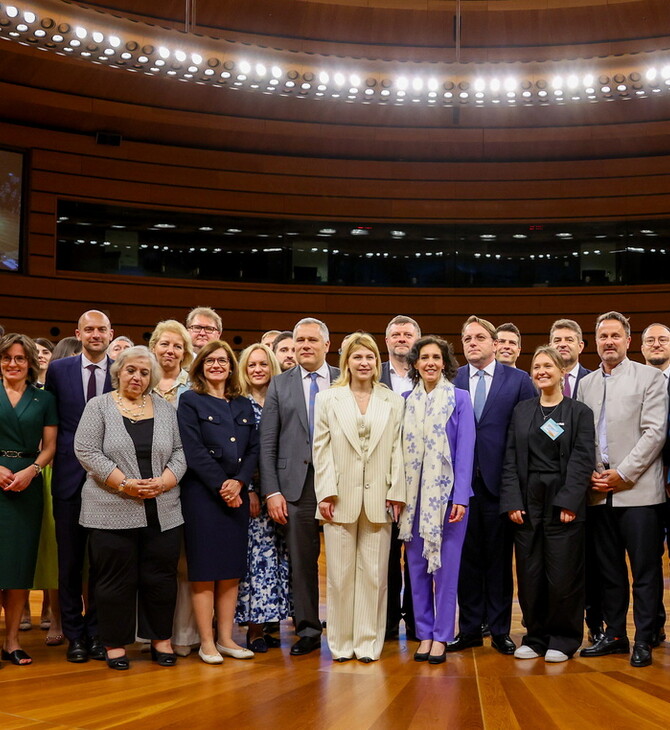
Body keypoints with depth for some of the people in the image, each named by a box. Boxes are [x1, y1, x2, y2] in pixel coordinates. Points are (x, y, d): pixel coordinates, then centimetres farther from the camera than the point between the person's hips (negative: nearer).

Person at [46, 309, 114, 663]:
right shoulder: (58, 369, 4)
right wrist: (61, 452, 1)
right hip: (70, 477, 1)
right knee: (70, 561, 7)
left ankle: (97, 632, 19)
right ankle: (74, 634, 19)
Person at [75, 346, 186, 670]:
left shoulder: (166, 409, 11)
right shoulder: (99, 406, 2)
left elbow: (180, 452, 8)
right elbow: (87, 451, -7)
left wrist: (162, 483, -10)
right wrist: (125, 484, -14)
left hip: (162, 512, 3)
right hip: (113, 512, -2)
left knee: (160, 578, 7)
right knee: (115, 579, 2)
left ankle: (161, 639, 19)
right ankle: (116, 643, 14)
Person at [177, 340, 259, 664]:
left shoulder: (244, 406, 15)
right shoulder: (190, 401, 1)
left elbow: (253, 449, 8)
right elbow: (193, 450, -9)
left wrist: (239, 482, -8)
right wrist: (220, 486, -13)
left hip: (237, 494, 5)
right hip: (202, 493, -5)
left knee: (231, 570, 7)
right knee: (204, 569, -2)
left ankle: (226, 638, 14)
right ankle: (206, 642, 4)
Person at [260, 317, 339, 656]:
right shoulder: (280, 385, 8)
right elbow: (267, 443, 5)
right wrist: (271, 491, -3)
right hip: (297, 484, 1)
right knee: (302, 561, 4)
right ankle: (308, 629, 16)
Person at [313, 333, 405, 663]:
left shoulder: (393, 401, 9)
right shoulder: (328, 399, 6)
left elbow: (397, 449, 6)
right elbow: (321, 448, 2)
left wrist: (397, 492, -1)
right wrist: (326, 493, -6)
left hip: (378, 499, 1)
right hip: (341, 498, -1)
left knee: (373, 573, 3)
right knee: (340, 573, 4)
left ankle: (368, 642, 12)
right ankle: (342, 642, 14)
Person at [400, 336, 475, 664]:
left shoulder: (459, 399, -1)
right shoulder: (407, 401, 8)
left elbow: (466, 449, -5)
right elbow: (401, 449, 9)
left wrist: (460, 497, -12)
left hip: (447, 492, -3)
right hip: (414, 494, 3)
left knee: (446, 565, 0)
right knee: (417, 565, 7)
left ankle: (441, 637, 9)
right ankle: (424, 633, 16)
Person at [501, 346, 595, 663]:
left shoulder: (579, 412, 1)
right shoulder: (521, 411, 11)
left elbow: (583, 461, -5)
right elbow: (511, 460, 7)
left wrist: (569, 503, -14)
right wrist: (512, 502, -3)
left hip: (563, 504, -3)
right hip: (527, 503, 3)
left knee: (563, 575, -1)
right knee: (529, 575, 5)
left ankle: (563, 639, 14)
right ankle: (535, 636, 18)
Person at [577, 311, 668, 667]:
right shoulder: (586, 383, 14)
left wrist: (623, 473, -12)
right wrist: (589, 473, -1)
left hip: (637, 489, -4)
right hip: (599, 492, 4)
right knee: (609, 569, 10)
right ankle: (614, 634, 20)